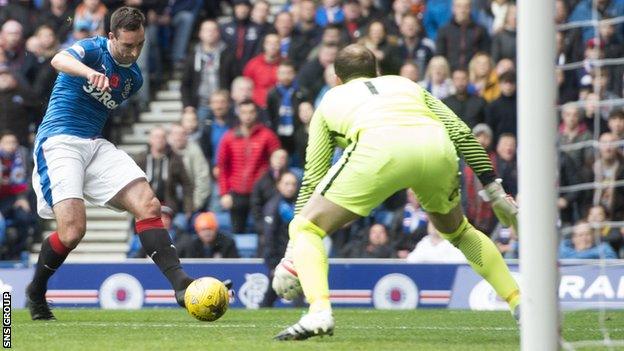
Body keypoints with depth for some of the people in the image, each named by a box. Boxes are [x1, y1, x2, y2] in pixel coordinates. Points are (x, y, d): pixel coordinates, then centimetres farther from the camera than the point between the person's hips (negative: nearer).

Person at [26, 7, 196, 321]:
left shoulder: (134, 78, 14)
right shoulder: (94, 49, -7)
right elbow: (59, 60, -31)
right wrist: (89, 72, -50)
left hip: (95, 145, 7)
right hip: (59, 142, -7)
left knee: (148, 205, -13)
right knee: (73, 229, -21)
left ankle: (180, 283, -17)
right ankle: (36, 293, 4)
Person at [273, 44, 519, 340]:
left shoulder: (330, 100, 34)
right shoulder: (406, 85, 40)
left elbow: (312, 180, 30)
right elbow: (462, 134, 26)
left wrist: (291, 256, 32)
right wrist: (494, 191, 29)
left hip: (379, 147, -3)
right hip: (437, 148, 4)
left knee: (305, 228, 11)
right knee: (457, 231, 33)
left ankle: (319, 312, -13)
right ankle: (521, 304, 27)